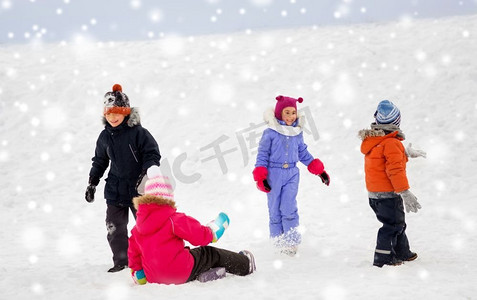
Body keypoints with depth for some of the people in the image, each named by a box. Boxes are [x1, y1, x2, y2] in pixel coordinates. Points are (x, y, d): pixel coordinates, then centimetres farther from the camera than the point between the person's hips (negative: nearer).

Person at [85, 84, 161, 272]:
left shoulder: (138, 132, -12)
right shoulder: (105, 137, 4)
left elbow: (152, 155, -11)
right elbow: (99, 161, 17)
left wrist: (146, 174, -24)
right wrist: (92, 183, 13)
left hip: (139, 188, -4)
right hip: (115, 190, 4)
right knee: (114, 228, 2)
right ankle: (121, 261, 15)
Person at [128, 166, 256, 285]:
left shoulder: (137, 228, 7)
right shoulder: (174, 219, -14)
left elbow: (134, 253, 15)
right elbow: (200, 236, -10)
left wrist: (138, 275, 26)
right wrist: (212, 232, 12)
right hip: (181, 274, -7)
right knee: (210, 253, 15)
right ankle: (245, 264, 32)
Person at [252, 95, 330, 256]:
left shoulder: (297, 133, 7)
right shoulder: (270, 133, -5)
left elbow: (304, 154, 19)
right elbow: (262, 155, -3)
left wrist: (319, 170, 16)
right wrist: (260, 177, -12)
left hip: (292, 174, 2)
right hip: (273, 174, -2)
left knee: (289, 208, -10)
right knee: (275, 210, 5)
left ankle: (291, 241, -2)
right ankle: (278, 241, 18)